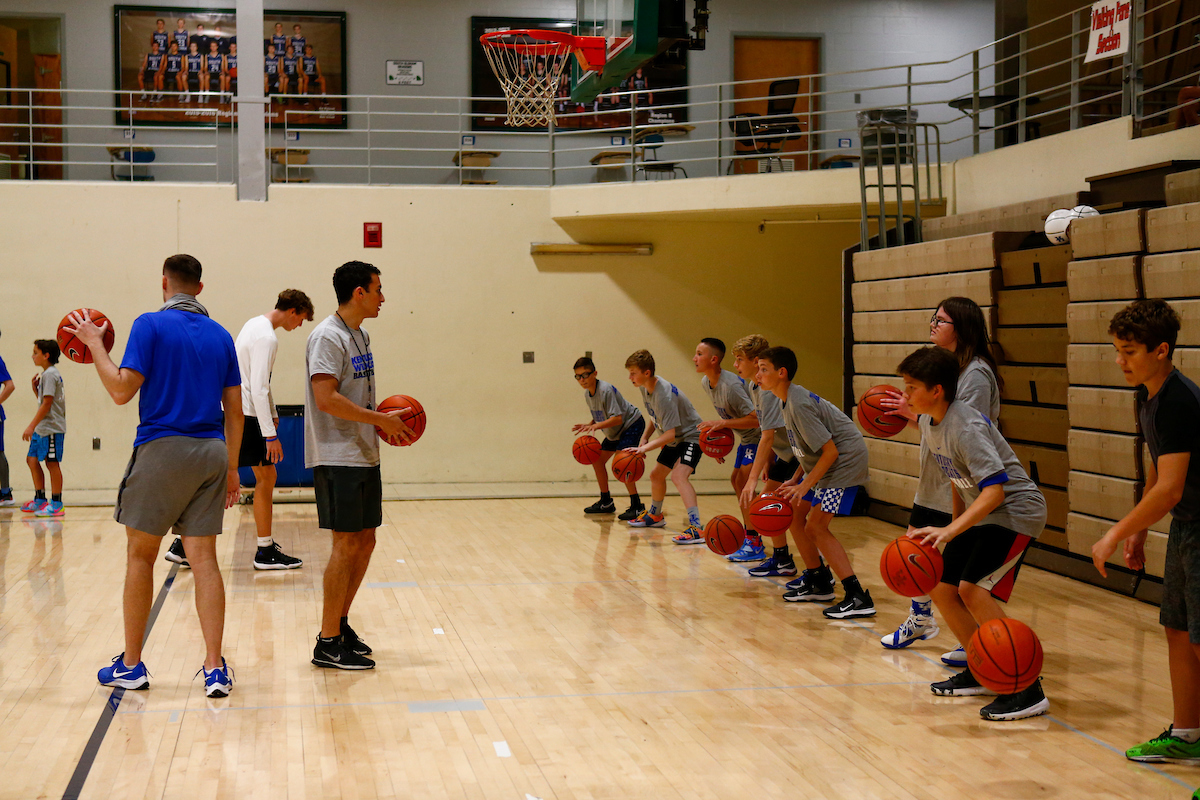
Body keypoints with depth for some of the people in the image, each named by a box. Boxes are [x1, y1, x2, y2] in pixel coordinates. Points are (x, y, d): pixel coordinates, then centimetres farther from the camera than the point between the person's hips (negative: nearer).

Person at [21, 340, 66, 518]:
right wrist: (35, 388, 7)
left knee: (52, 463, -6)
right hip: (42, 428, 10)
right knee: (32, 459, 11)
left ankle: (56, 504, -3)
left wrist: (32, 426, -19)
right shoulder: (46, 374, 17)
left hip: (52, 428, -10)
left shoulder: (50, 374, -13)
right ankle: (40, 499, 18)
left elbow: (47, 403, -19)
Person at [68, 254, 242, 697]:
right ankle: (215, 668, -2)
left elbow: (122, 390, -11)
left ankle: (131, 665, 16)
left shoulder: (151, 325, -5)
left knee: (140, 555, 9)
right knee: (203, 559, 4)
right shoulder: (220, 336, 11)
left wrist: (94, 344, 1)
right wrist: (232, 467, 17)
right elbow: (234, 409, 11)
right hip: (211, 453, 4)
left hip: (162, 449, -4)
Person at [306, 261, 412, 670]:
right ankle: (328, 644, 0)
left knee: (365, 541, 12)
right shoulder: (328, 336, -14)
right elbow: (326, 398, -22)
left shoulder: (360, 336, 16)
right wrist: (380, 419, -18)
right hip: (337, 459, -9)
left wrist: (386, 421, 7)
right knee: (347, 544, -7)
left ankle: (340, 623, 24)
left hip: (364, 456, 10)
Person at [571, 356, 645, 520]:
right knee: (597, 460, 10)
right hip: (614, 432, 10)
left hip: (632, 424, -10)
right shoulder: (587, 394, -1)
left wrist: (596, 426, -40)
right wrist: (588, 426, -8)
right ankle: (606, 503, 24)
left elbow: (617, 418, -32)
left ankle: (637, 506, -18)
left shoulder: (606, 390, -28)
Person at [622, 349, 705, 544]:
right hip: (674, 439, 11)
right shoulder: (646, 388, -2)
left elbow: (669, 434, -34)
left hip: (690, 435, -11)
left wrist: (644, 448, -40)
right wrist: (644, 438, -1)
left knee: (679, 475, -31)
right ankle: (655, 515, 50)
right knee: (656, 475, 24)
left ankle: (696, 529, -39)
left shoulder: (665, 395, -32)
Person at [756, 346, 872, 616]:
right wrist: (795, 480, 11)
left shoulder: (799, 405, -24)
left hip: (845, 462, -11)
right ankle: (818, 581, 24)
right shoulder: (788, 399, 7)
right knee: (793, 513, 13)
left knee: (816, 526, -16)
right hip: (823, 462, 11)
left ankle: (859, 598, -17)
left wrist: (804, 486, -23)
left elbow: (830, 451, -25)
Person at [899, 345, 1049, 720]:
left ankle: (1028, 689, -17)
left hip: (1015, 511, -10)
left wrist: (949, 531, -40)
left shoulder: (965, 428, -25)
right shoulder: (929, 421, 3)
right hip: (979, 514, 10)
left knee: (973, 589, -23)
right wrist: (954, 527, 19)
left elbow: (995, 490, -33)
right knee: (943, 589, 6)